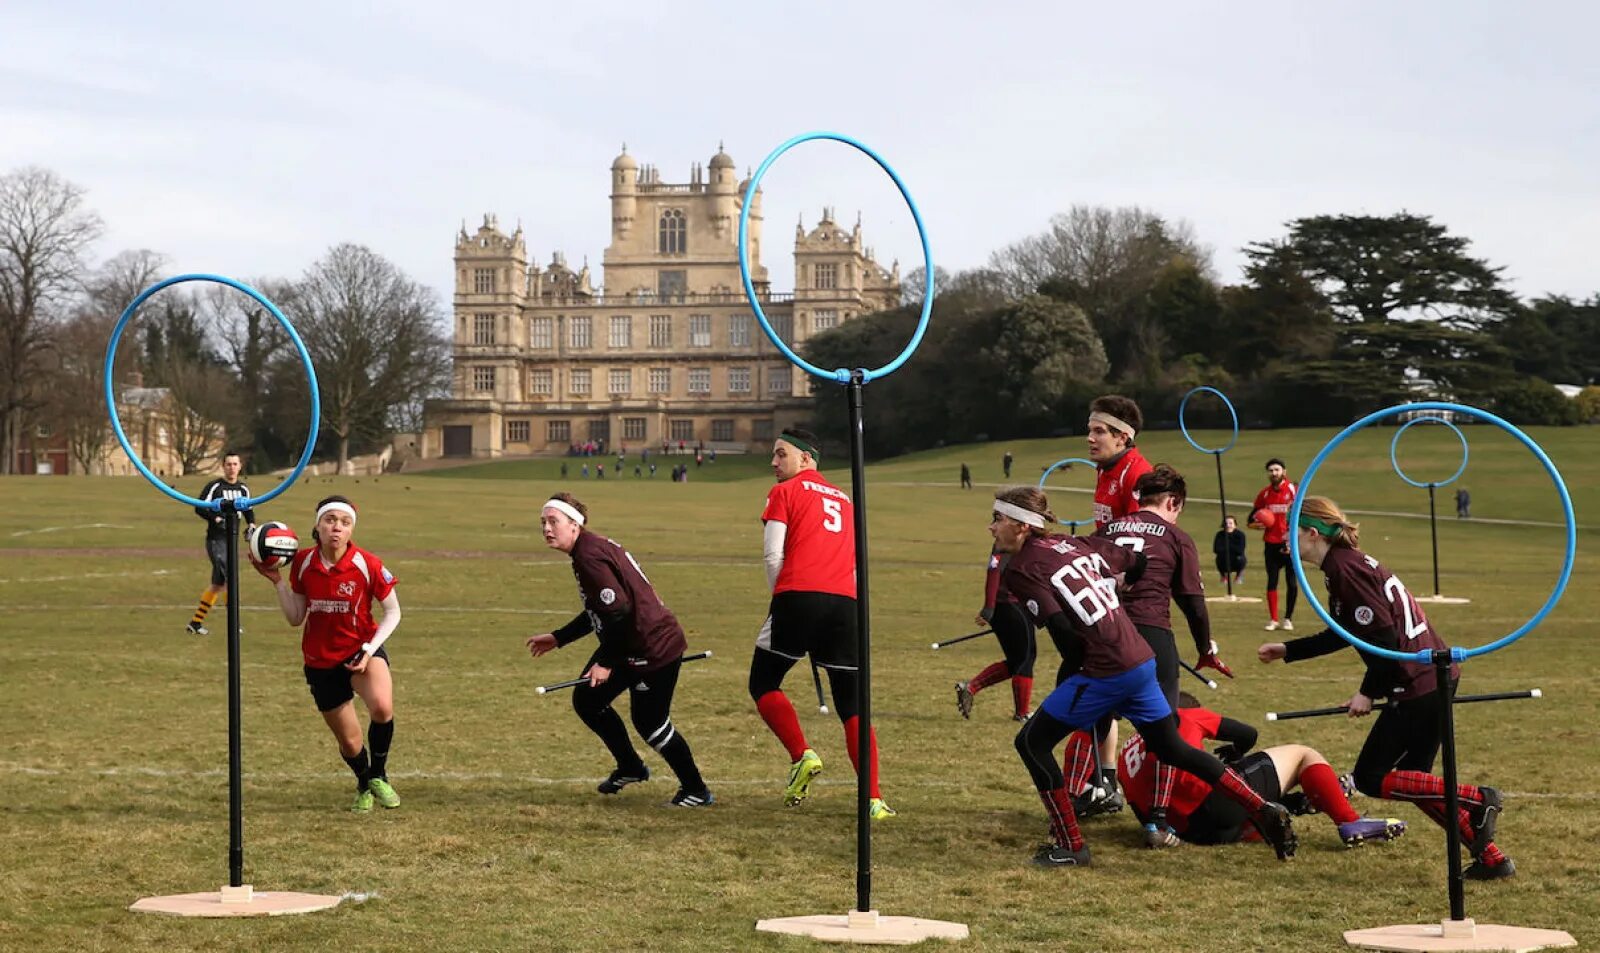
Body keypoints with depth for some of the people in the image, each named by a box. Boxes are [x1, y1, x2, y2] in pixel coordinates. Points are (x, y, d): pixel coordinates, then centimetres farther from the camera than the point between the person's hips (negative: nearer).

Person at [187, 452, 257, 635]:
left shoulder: (243, 489, 12)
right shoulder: (214, 486, -7)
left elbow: (249, 511, 23)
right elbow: (199, 508, -12)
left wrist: (251, 525, 3)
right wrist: (216, 519, -25)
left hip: (232, 539, 7)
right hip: (216, 539, -7)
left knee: (218, 584, 10)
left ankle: (195, 622, 19)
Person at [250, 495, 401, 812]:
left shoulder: (367, 565, -16)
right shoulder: (303, 563, -8)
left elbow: (392, 613, -5)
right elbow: (296, 618, 1)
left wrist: (370, 649, -16)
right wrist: (277, 581, -10)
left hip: (362, 650, -2)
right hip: (321, 661, 2)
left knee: (382, 706, -33)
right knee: (349, 741, 9)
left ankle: (378, 775, -6)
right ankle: (364, 786, 44)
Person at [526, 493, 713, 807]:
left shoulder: (590, 557, -21)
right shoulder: (588, 551, 12)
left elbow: (619, 612, -27)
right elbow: (599, 612, 22)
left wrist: (606, 663, -20)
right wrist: (558, 638, 26)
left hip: (654, 647, -11)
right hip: (629, 645, 11)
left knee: (650, 722, -2)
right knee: (586, 700, 14)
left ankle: (696, 791, 13)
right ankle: (630, 767, 29)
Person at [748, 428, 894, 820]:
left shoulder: (784, 493, 9)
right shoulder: (843, 499, 25)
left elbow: (773, 555, -1)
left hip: (798, 596, -5)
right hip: (845, 602, 5)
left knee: (763, 683, 12)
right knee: (852, 704, 8)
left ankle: (802, 755, -9)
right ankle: (874, 799, -2)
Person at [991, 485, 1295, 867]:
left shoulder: (1020, 570, -9)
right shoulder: (1070, 543, 14)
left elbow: (1063, 630, -18)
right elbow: (1140, 562, 18)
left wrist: (1070, 673, 0)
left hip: (1105, 671, -8)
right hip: (1141, 660, 8)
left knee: (1032, 742, 3)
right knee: (1171, 748, 22)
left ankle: (1070, 846, 5)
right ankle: (1265, 812, 19)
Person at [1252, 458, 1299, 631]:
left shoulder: (1293, 490, -5)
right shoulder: (1264, 494, 7)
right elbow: (1252, 518, 16)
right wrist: (1257, 524, -7)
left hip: (1289, 543, -3)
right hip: (1271, 544, 3)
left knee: (1291, 582, 0)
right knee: (1272, 581, 3)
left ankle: (1288, 619, 10)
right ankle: (1273, 620, 9)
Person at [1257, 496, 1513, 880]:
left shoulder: (1344, 568, -14)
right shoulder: (1350, 562, 16)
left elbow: (1384, 636, -20)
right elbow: (1344, 634, 29)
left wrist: (1369, 692, -12)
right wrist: (1287, 651, 31)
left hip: (1416, 686, -10)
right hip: (1438, 676, 10)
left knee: (1370, 778, -1)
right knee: (1414, 779, 17)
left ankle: (1475, 799, -7)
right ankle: (1491, 858, 16)